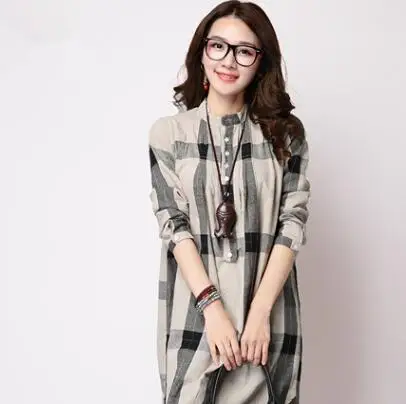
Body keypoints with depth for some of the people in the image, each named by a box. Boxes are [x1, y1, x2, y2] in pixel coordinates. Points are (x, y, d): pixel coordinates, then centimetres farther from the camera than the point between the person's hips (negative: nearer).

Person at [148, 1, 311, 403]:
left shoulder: (285, 133, 3)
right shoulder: (168, 132, 2)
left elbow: (292, 224, -2)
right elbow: (173, 225, -4)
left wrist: (260, 311, -12)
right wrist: (213, 306, -14)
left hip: (267, 312, 1)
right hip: (194, 312, 0)